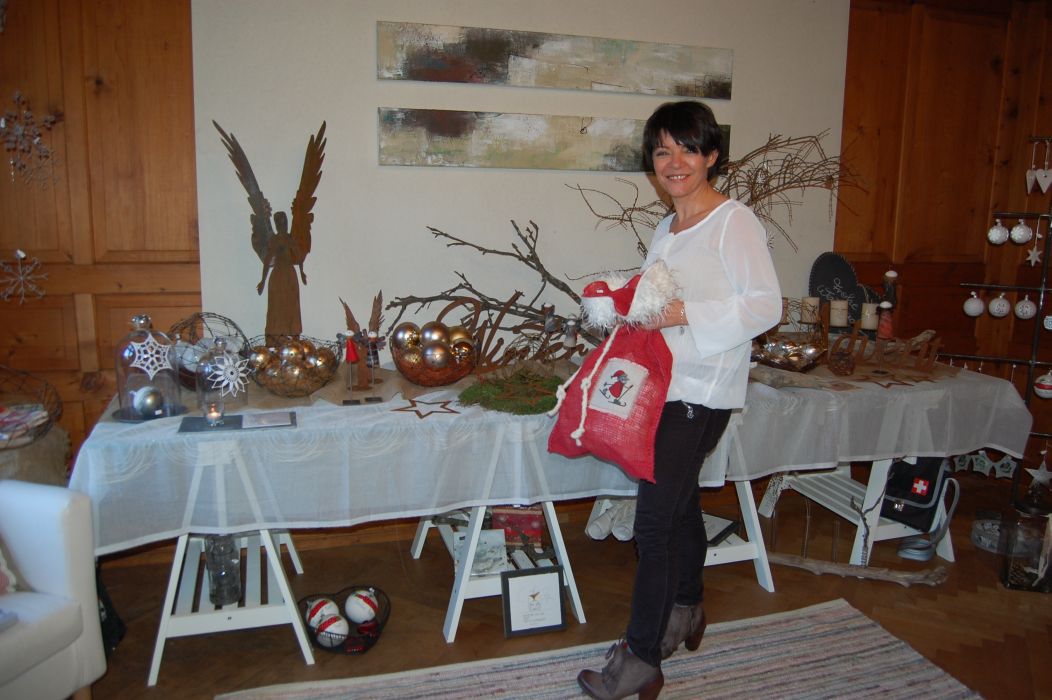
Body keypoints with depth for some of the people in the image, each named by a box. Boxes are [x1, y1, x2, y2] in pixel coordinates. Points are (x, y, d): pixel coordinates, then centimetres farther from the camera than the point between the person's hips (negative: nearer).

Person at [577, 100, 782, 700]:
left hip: (701, 391, -9)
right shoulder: (668, 229, 16)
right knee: (681, 504, 20)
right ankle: (686, 613, 39)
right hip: (663, 384, 9)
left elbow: (766, 306, -17)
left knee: (654, 521, -7)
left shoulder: (735, 222, -10)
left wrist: (684, 314, -25)